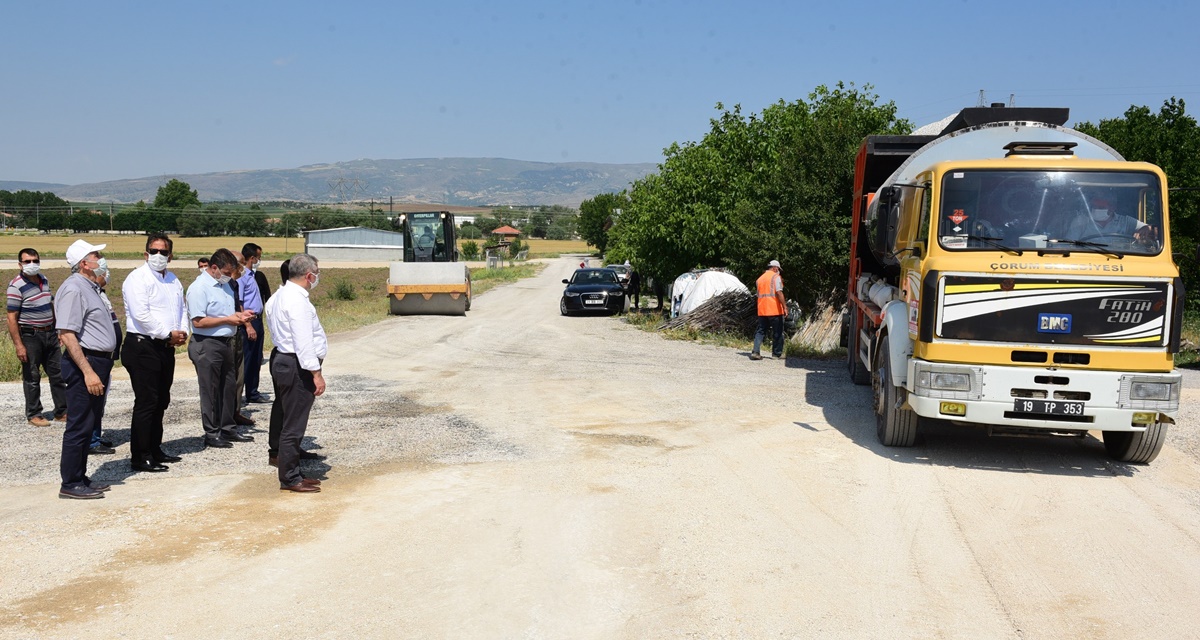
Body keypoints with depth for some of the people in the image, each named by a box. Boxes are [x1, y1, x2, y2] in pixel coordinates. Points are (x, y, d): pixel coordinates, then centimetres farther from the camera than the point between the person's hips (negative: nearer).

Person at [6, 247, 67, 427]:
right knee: (32, 378, 3)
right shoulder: (16, 286, -14)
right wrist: (18, 345, -18)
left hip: (50, 334, 7)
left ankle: (62, 411, 18)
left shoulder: (44, 280, 7)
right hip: (30, 336, -7)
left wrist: (57, 330, 17)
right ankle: (33, 414, 14)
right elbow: (12, 318, -15)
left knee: (58, 373, 9)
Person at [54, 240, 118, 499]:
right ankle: (71, 484, 3)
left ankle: (80, 478, 23)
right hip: (85, 364, -10)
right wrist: (88, 372, -25)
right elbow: (67, 335, -21)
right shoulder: (73, 289, -14)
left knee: (90, 426, 14)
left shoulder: (90, 288, 17)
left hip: (99, 364, 10)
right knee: (79, 426, -4)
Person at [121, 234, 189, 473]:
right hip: (143, 347, -8)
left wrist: (183, 331, 1)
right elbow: (141, 315, -19)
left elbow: (182, 308, 21)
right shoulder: (138, 278, -9)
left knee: (161, 401, 15)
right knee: (146, 402, -7)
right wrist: (169, 334, -15)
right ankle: (140, 457, -1)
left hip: (166, 348, 8)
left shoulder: (173, 281, 16)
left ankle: (154, 449, 26)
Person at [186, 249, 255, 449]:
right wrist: (227, 320, -18)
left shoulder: (225, 285, 12)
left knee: (229, 388, 15)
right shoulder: (199, 288, -15)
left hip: (225, 343, 9)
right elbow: (198, 321, -21)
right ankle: (211, 434, 11)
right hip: (207, 345, -9)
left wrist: (239, 314, 4)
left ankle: (228, 430, 27)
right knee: (210, 391, 1)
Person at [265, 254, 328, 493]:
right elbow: (304, 342, -23)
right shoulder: (298, 301, -19)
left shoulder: (280, 296, 13)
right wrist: (316, 373, -21)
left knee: (291, 422, 17)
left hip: (282, 359, 11)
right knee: (293, 425, -3)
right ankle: (290, 479, 4)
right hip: (296, 366, -11)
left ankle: (292, 473, 26)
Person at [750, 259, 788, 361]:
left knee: (761, 331, 6)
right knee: (777, 332, 7)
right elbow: (779, 292, -15)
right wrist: (784, 306, -15)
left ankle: (755, 352, -8)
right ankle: (777, 353, 14)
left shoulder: (760, 278, 16)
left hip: (762, 310, 6)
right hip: (775, 310, -6)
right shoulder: (776, 276, -5)